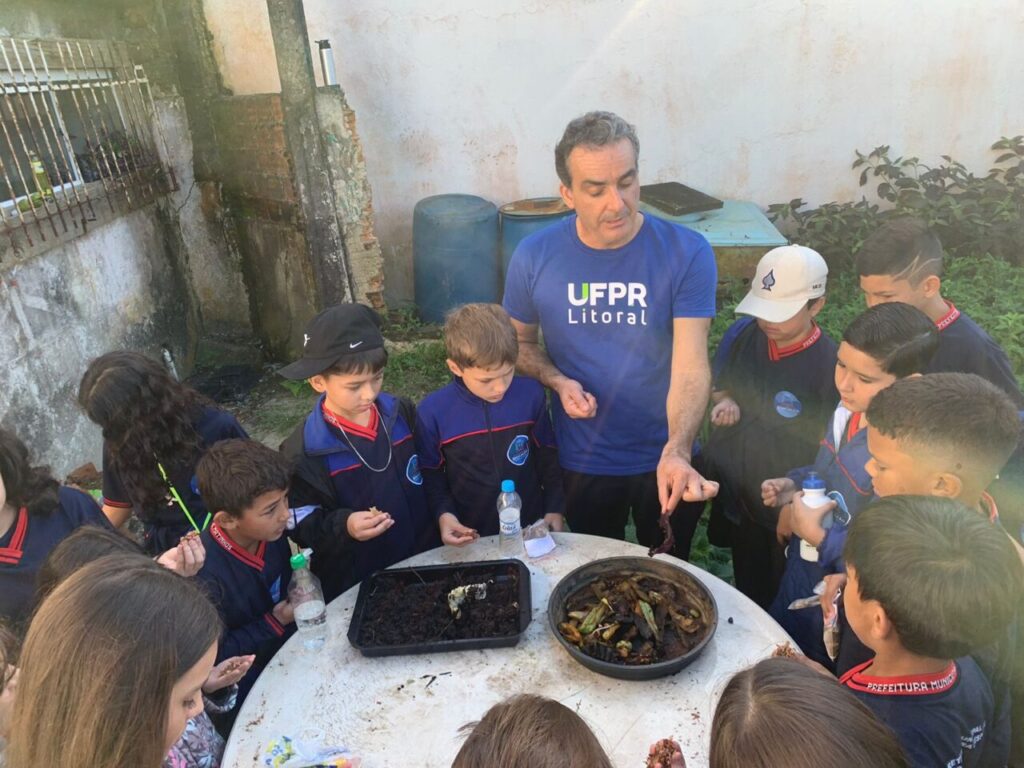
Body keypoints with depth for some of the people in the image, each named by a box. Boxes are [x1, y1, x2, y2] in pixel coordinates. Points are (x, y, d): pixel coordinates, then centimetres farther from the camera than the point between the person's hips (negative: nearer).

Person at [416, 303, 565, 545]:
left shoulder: (531, 395, -16)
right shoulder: (432, 412, -19)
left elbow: (547, 455, -1)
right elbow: (430, 474, -4)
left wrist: (555, 507, 3)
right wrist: (443, 513, -18)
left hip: (531, 526, 2)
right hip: (471, 536, -1)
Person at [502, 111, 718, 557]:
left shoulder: (687, 253, -18)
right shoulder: (534, 257, -13)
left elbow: (691, 365, -25)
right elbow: (519, 342, 2)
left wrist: (677, 451, -41)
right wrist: (558, 382, -19)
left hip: (665, 458, 0)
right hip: (582, 464, 1)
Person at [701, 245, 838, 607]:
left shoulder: (831, 365, -22)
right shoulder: (741, 335, -8)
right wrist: (724, 403, -10)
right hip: (733, 494, 5)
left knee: (774, 601, 17)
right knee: (743, 593, 27)